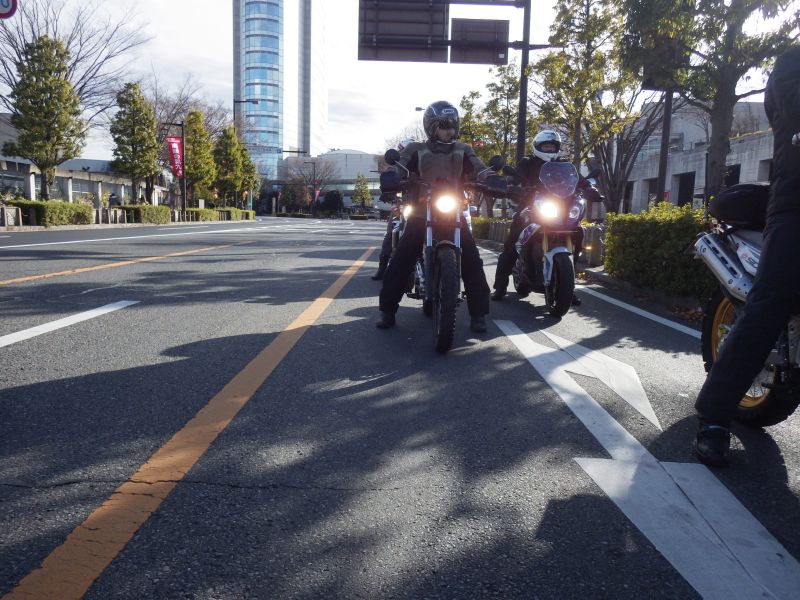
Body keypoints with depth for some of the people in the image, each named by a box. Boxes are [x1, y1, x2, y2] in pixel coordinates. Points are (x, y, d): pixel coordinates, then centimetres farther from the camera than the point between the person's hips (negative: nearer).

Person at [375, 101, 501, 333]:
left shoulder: (463, 152, 8)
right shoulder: (416, 150, 1)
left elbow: (481, 172, -4)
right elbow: (397, 170, -10)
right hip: (422, 211, -1)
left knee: (471, 260, -11)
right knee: (400, 260, -11)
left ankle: (478, 313, -2)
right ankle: (387, 309, 0)